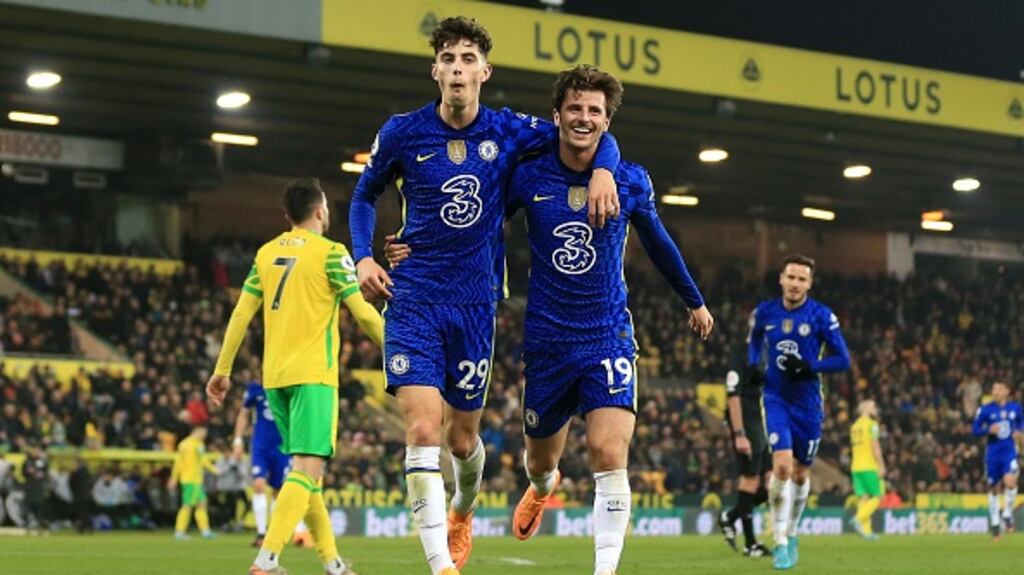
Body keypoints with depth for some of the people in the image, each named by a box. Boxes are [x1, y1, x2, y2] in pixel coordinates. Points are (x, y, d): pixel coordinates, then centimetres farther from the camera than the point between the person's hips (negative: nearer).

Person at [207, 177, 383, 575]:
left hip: (275, 376, 7)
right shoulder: (330, 253, -5)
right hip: (313, 374, -7)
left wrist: (222, 370, 13)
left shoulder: (267, 253, 11)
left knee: (305, 467, 15)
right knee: (308, 467, -11)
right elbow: (363, 313, -7)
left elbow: (241, 312, 9)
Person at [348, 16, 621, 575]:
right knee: (423, 430, -17)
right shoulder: (403, 132, -4)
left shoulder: (509, 131, -2)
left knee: (462, 438, 12)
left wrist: (602, 170, -16)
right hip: (413, 299, -2)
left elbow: (596, 137, 7)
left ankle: (463, 512, 46)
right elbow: (365, 195, 13)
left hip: (476, 304, 2)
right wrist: (363, 257, -2)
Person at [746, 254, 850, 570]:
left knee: (800, 473, 11)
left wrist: (809, 367, -22)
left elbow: (843, 360, -6)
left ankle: (791, 534, 34)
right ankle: (780, 542, -13)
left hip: (807, 403, 0)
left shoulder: (821, 316, -8)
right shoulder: (764, 312, 0)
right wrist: (752, 365, 1)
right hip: (775, 398, 0)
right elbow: (755, 340, 21)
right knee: (782, 466, -19)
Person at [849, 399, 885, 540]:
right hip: (870, 466, -7)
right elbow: (875, 445, -13)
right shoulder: (871, 424, -6)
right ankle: (858, 519, -19)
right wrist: (881, 465, -13)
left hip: (856, 466, 7)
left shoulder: (855, 426, 17)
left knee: (864, 497, 5)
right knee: (878, 496, -3)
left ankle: (866, 530, -2)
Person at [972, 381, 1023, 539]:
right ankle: (994, 521, 25)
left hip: (1010, 451, 0)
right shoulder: (985, 410, -4)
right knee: (994, 489, 7)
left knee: (1010, 482, -22)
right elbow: (976, 430, 0)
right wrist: (989, 430, -19)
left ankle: (1007, 514, 0)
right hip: (992, 453, 0)